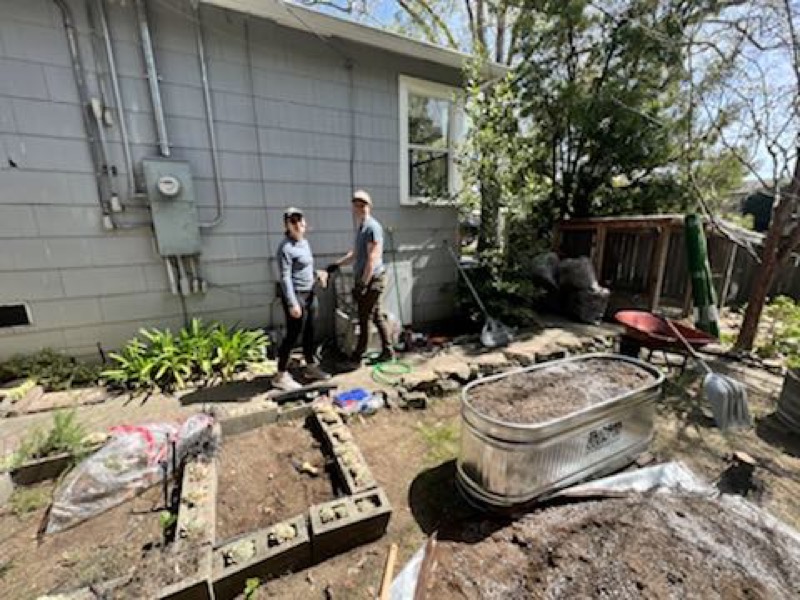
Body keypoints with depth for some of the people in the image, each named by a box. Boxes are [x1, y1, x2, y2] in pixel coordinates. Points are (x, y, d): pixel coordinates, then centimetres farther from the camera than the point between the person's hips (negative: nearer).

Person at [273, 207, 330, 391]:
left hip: (308, 294, 9)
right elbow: (285, 277, -21)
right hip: (295, 295, -9)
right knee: (293, 335, -1)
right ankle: (280, 376, 12)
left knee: (309, 332, 16)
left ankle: (311, 368, 30)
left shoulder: (304, 242, 10)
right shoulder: (286, 248, -16)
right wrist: (292, 303, -23)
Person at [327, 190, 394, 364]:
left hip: (372, 280, -9)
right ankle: (387, 351, 24)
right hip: (364, 279, 9)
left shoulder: (372, 227, -15)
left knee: (364, 318, 0)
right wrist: (337, 264, 19)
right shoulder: (360, 227, 15)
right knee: (377, 316, 13)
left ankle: (357, 355, 12)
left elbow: (373, 259, -21)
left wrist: (363, 284, -23)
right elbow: (355, 253, 26)